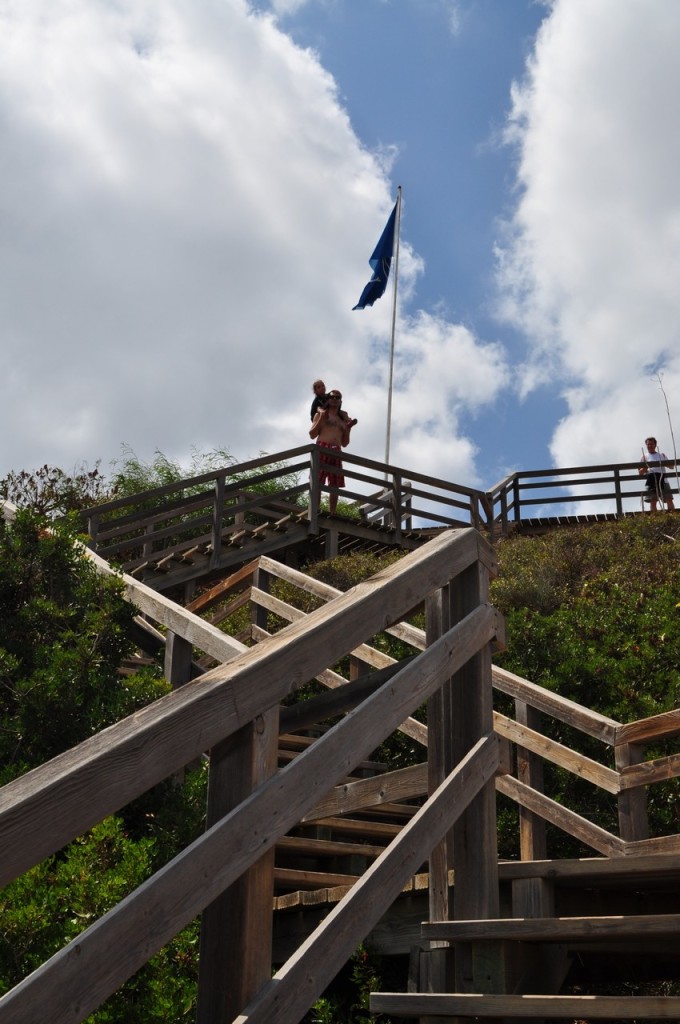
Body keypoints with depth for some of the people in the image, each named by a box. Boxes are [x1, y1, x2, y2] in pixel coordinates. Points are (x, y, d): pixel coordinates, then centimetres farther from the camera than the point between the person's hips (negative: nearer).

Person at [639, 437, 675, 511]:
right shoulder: (645, 456, 17)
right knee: (653, 501, -10)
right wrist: (644, 469, -13)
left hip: (662, 478, 1)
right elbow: (640, 472, 11)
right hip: (651, 479, -1)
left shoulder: (662, 454, 21)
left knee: (669, 499, -8)